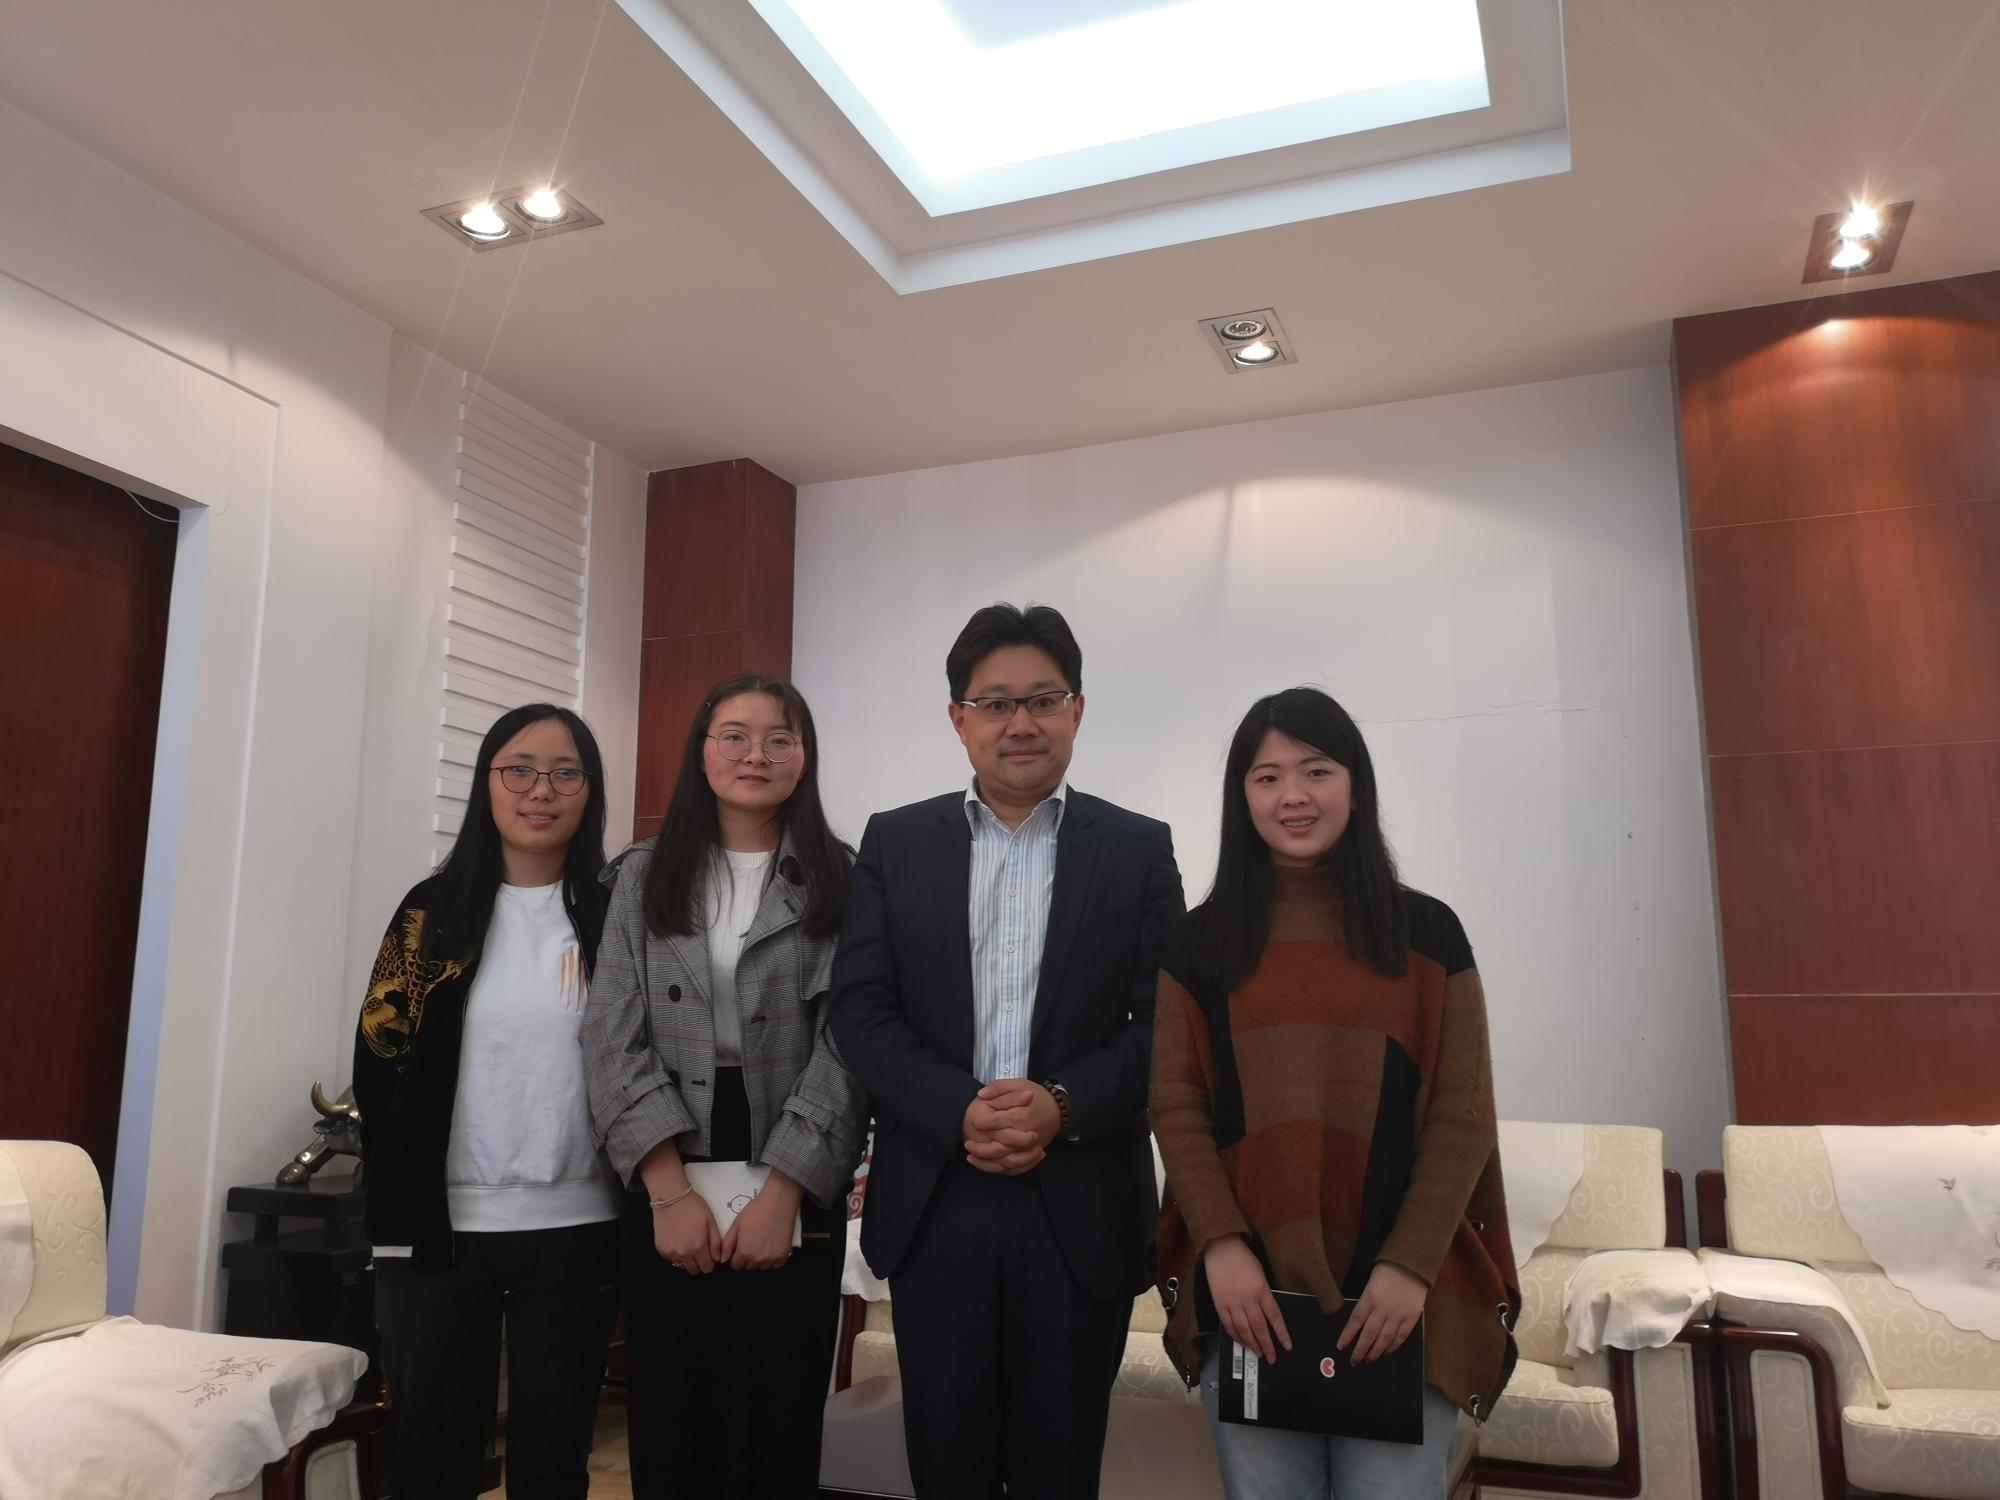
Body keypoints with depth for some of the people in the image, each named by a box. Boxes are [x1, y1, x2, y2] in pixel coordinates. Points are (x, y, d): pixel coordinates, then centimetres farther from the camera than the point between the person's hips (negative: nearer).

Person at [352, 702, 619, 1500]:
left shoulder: (612, 915, 1)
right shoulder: (433, 910, 3)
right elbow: (379, 1062, 4)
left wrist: (639, 1209, -4)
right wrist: (396, 1209, 0)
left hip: (575, 1230, 0)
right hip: (440, 1227, 1)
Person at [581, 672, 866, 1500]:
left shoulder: (839, 881, 2)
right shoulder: (645, 874, 7)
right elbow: (613, 1037, 0)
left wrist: (783, 1191, -14)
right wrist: (668, 1187, -10)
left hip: (794, 1197, -1)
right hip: (665, 1191, 2)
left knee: (776, 1432, 6)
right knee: (669, 1429, 9)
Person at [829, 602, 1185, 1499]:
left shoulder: (1138, 849, 3)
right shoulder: (895, 843, 5)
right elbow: (859, 1010, -1)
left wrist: (1063, 1107, -16)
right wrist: (959, 1112, -15)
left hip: (1081, 1207, 0)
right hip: (934, 1202, 1)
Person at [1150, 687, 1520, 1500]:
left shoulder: (1427, 932, 3)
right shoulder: (1202, 939, 5)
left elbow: (1463, 1116, 0)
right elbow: (1176, 1106, 1)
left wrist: (1410, 1264, -10)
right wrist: (1221, 1245, -12)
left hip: (1399, 1288, 0)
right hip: (1250, 1290, 1)